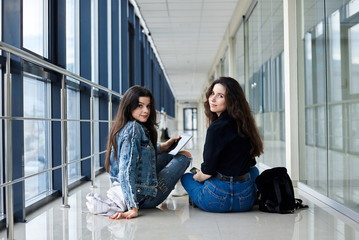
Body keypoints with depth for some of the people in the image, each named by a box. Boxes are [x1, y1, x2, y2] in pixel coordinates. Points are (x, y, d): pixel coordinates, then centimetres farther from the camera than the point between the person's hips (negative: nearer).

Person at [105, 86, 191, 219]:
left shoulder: (124, 127, 5)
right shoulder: (134, 128, -23)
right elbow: (126, 170, -31)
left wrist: (162, 147, 19)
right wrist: (133, 208, -34)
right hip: (144, 196, -9)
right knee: (185, 155, 12)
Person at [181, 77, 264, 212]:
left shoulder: (217, 127, -19)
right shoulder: (244, 124, 3)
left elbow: (207, 172, -15)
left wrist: (197, 176, 8)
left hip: (217, 200, -5)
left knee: (186, 177, 24)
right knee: (254, 170, 38)